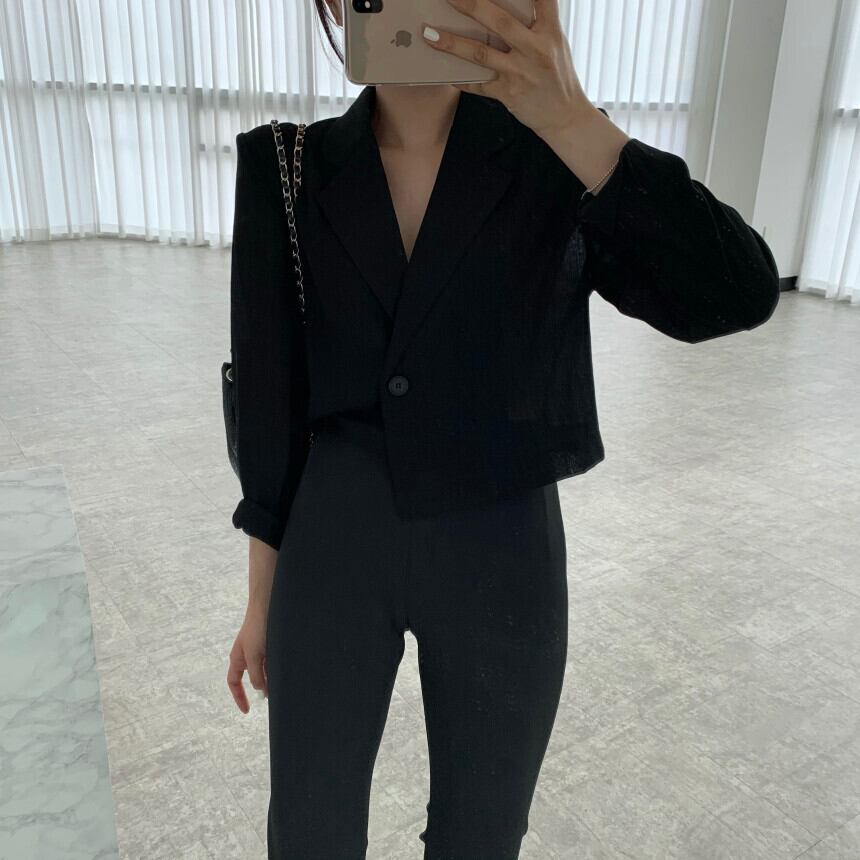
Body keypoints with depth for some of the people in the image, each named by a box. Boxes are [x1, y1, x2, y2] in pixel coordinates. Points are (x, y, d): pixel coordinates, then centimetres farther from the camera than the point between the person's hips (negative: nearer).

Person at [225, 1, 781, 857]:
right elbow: (274, 400, 1)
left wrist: (572, 120, -31)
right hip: (338, 547, 1)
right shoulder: (291, 176, -3)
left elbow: (736, 297, -20)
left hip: (502, 559, 0)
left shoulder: (558, 158, -6)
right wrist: (263, 595, 6)